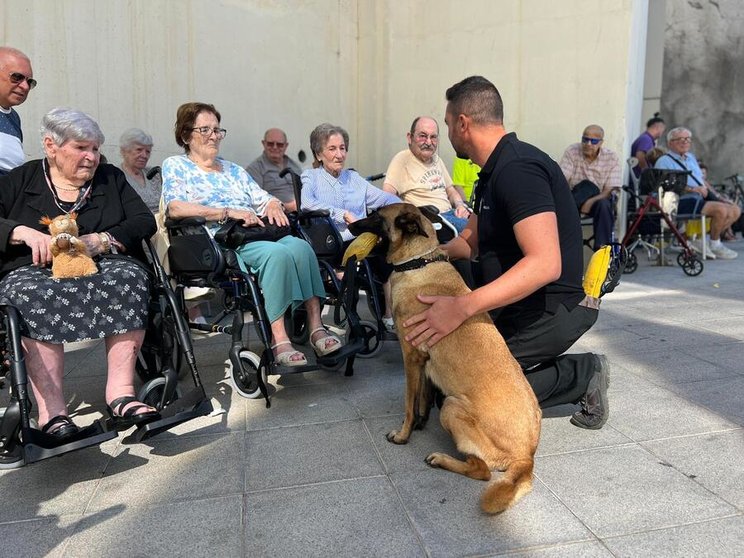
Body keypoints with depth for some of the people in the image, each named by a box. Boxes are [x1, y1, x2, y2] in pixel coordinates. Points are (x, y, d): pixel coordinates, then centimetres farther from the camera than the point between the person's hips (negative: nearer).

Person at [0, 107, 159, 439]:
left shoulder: (111, 178, 19)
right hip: (32, 271, -1)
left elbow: (145, 221, 6)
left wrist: (100, 241, -10)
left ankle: (121, 393, -39)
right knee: (35, 296, -37)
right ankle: (51, 409, -39)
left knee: (130, 278, -34)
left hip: (100, 266, 1)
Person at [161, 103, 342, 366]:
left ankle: (316, 327, -29)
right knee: (277, 252, -34)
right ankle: (278, 340, -34)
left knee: (300, 245, -27)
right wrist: (228, 212, -17)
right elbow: (175, 207, -7)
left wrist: (273, 205, -3)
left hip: (258, 235, 5)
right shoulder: (175, 166, 12)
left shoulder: (233, 169, 30)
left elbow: (263, 198, 24)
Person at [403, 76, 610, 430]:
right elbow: (470, 242, 16)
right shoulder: (493, 172, 12)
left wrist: (463, 308, -39)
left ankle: (581, 376, 1)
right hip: (517, 299, 10)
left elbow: (545, 263, -32)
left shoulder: (517, 169, -21)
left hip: (550, 309, -10)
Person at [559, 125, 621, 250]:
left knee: (604, 205, -34)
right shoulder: (571, 151, -4)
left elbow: (609, 191, -12)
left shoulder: (611, 158, -5)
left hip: (599, 198, 0)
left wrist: (591, 201, -30)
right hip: (575, 197, 1)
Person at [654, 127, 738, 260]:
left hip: (702, 198, 9)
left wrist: (705, 188, 7)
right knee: (721, 210, -26)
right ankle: (715, 246, -4)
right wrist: (692, 189, -21)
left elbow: (701, 178, 29)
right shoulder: (664, 161, -2)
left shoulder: (691, 157, 26)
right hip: (683, 202, -9)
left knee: (735, 211, -3)